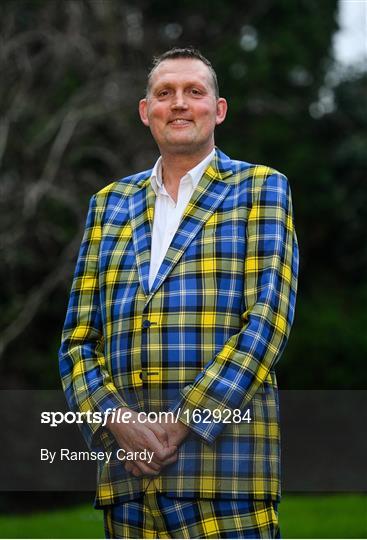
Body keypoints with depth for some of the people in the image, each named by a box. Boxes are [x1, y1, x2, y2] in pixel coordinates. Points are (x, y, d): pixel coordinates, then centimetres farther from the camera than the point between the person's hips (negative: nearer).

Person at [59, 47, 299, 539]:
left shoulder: (260, 188, 8)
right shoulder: (109, 203, 19)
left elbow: (268, 318, -4)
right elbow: (78, 338, 14)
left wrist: (183, 422, -12)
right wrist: (116, 421, -5)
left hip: (225, 469, -4)